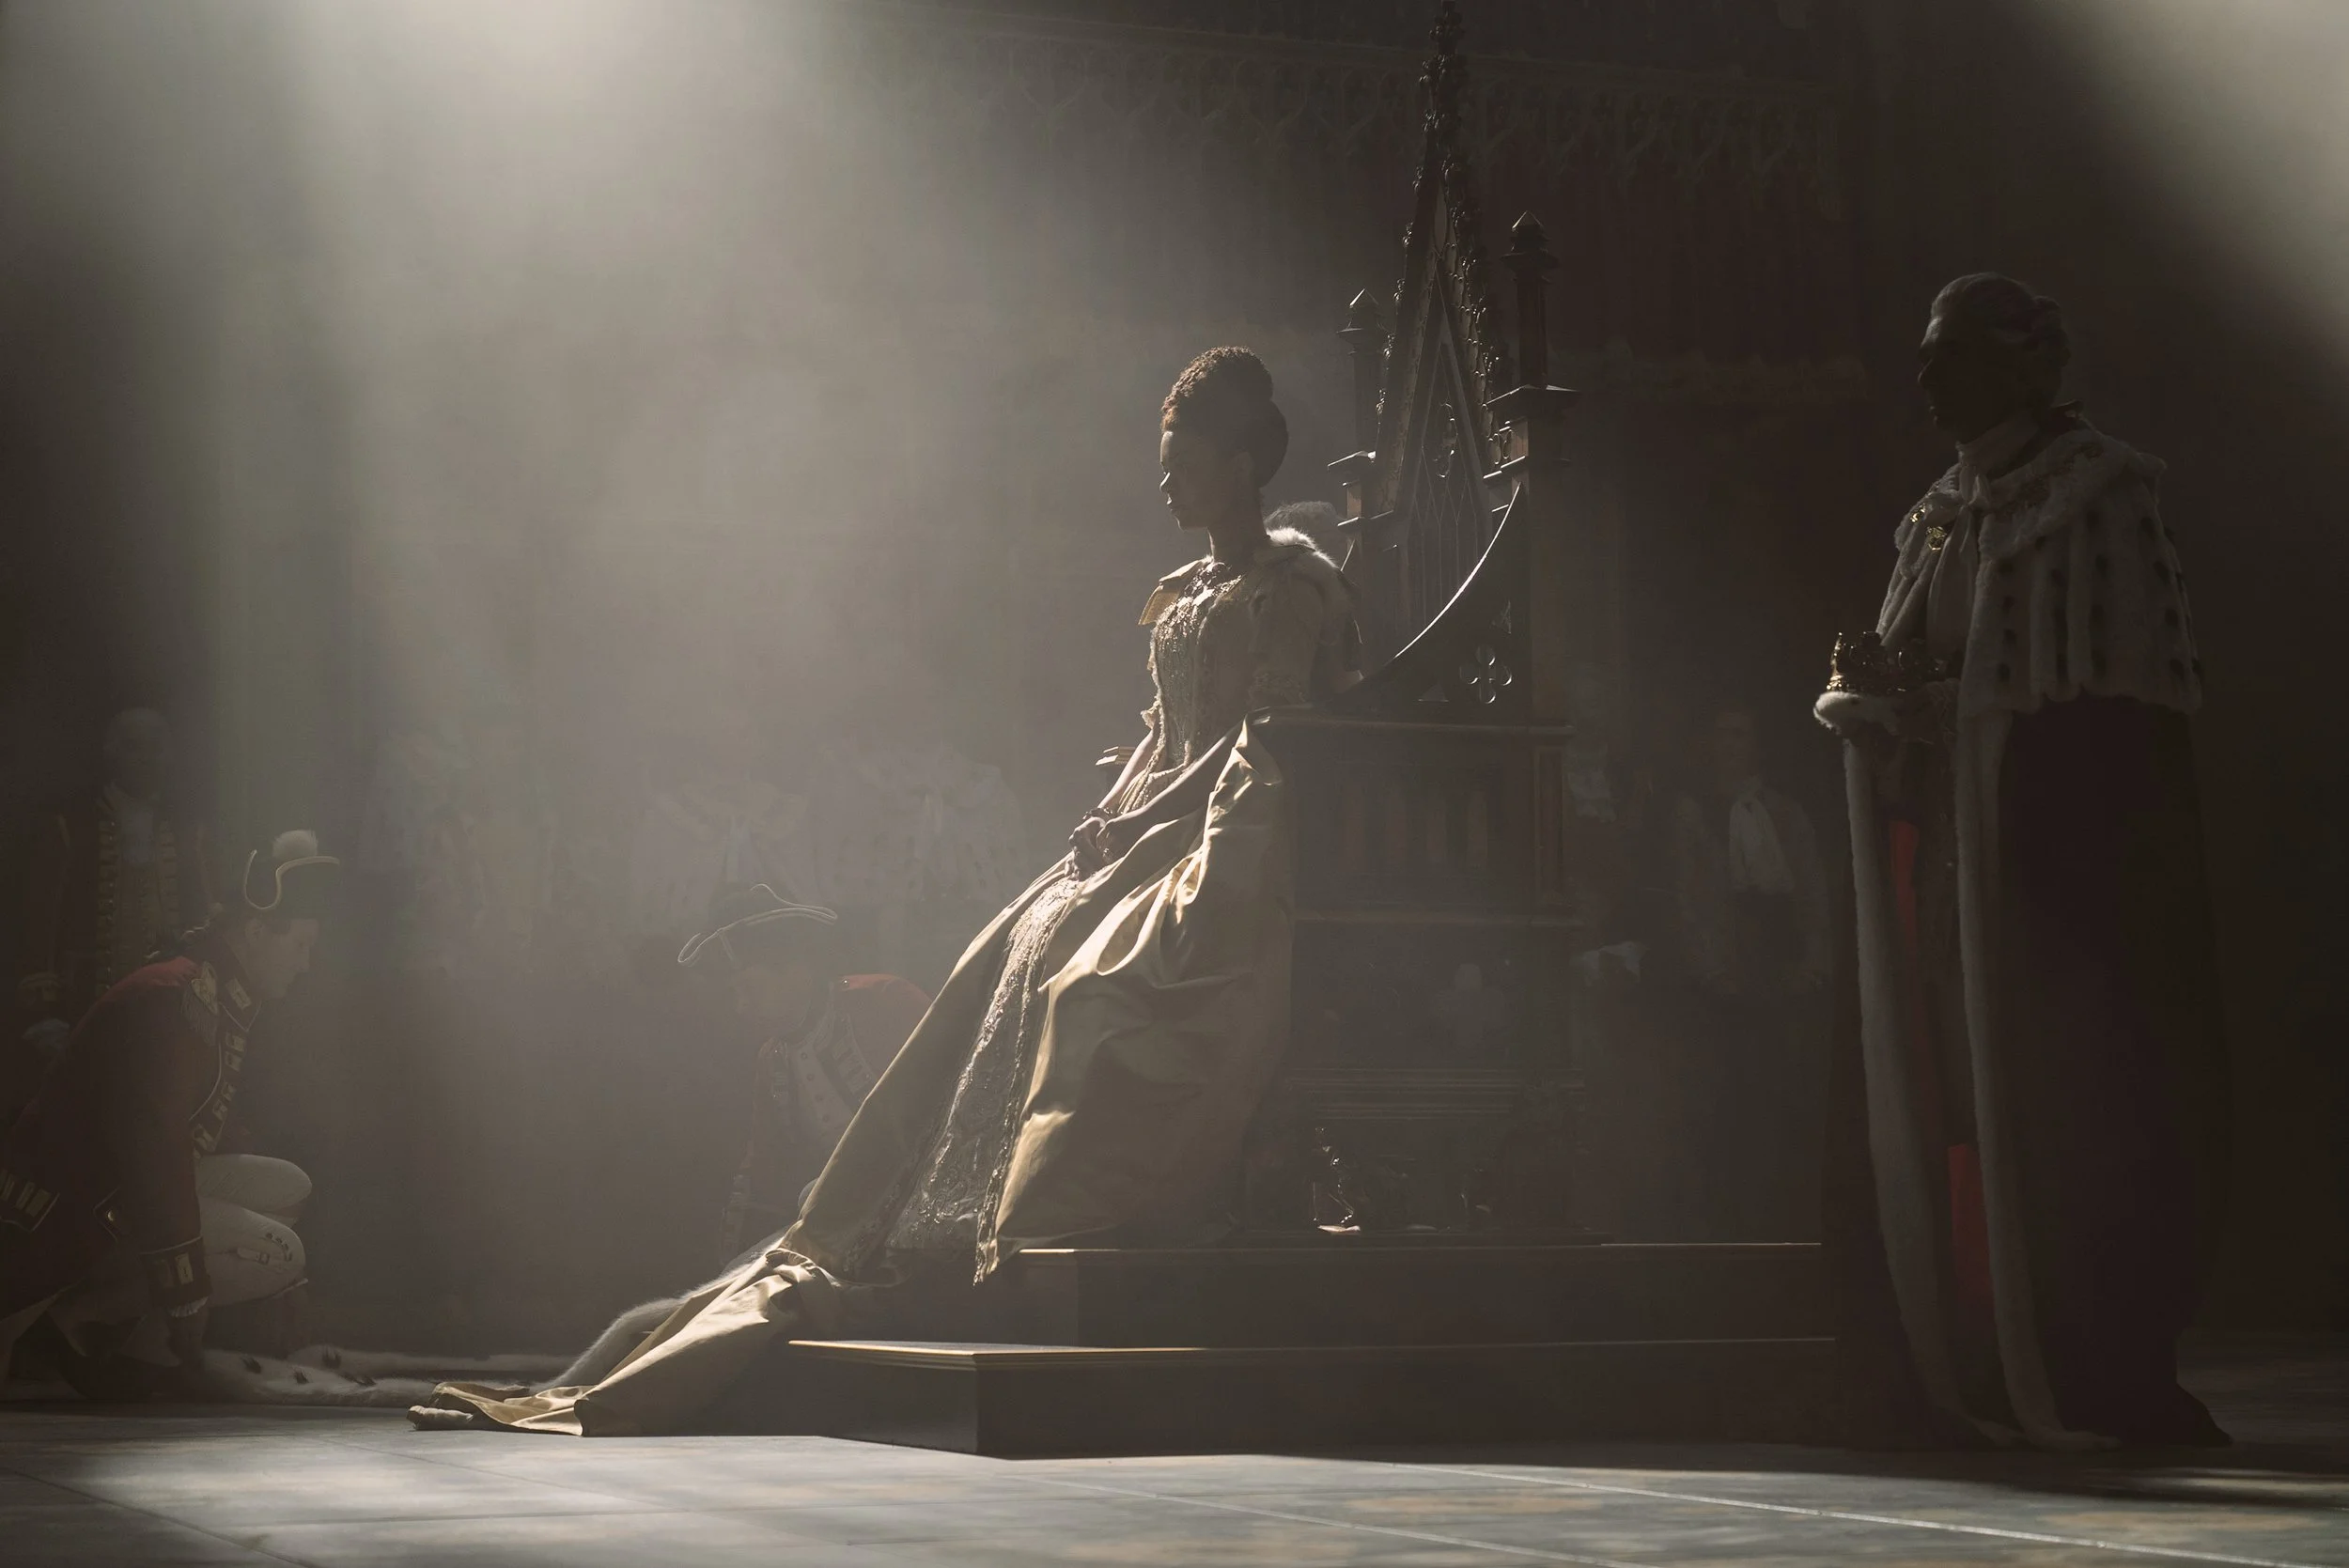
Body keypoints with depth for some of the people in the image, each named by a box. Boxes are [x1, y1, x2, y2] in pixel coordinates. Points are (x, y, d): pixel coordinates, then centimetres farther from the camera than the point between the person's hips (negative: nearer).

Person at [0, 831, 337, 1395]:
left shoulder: (214, 999, 11)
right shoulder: (175, 1000, -23)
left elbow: (185, 1144, 18)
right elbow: (155, 1159, -28)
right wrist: (186, 1307, -25)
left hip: (119, 1188, 10)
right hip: (64, 1215, -10)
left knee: (287, 1189, 8)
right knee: (277, 1255, -15)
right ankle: (88, 1312, -6)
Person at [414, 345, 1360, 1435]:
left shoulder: (1290, 590, -5)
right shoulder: (1189, 591, 22)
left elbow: (1267, 751, -12)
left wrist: (1146, 819, -14)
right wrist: (1110, 818, 7)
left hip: (1221, 855, -8)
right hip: (1144, 836, 8)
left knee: (1091, 994, -27)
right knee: (999, 983, -6)